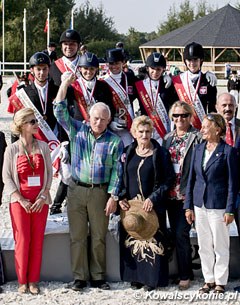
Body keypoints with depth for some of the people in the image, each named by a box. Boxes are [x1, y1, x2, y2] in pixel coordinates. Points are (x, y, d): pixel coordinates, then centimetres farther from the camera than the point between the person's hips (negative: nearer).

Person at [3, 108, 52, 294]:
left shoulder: (43, 147, 4)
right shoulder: (12, 149, -2)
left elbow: (49, 173, 5)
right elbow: (7, 177, -2)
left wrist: (43, 197, -6)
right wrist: (21, 200, -10)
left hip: (40, 201, 2)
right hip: (19, 201, -2)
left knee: (37, 241, 3)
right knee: (22, 240, -2)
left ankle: (33, 281, 12)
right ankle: (22, 281, 9)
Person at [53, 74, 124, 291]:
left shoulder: (115, 141, 1)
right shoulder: (77, 130, 6)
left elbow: (117, 171, 0)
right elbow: (60, 112, -2)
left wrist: (113, 196, -6)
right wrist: (65, 85, -11)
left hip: (100, 192, -1)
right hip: (76, 190, 1)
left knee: (99, 236, 5)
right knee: (77, 236, 4)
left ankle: (98, 277, 15)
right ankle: (79, 277, 12)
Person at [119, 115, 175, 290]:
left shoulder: (160, 154, -2)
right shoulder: (128, 153, 8)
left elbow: (168, 180, -5)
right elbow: (120, 178, 13)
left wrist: (153, 198, -14)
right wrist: (121, 197, -2)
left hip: (152, 205, -3)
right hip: (130, 206, 3)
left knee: (152, 240, -2)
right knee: (131, 241, 4)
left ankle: (153, 279, 6)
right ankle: (136, 277, 13)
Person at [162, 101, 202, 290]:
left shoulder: (197, 138, -4)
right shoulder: (167, 138, 14)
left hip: (187, 194, -6)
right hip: (171, 194, 6)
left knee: (181, 234, -10)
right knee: (176, 234, 9)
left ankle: (185, 275, 1)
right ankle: (185, 271, 20)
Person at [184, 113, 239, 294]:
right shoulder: (198, 149, 8)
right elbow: (191, 178, 12)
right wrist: (188, 206, 8)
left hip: (218, 205, -5)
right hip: (200, 205, 5)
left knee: (220, 246, 3)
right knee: (204, 246, 12)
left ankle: (220, 282, 14)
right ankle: (209, 280, 23)